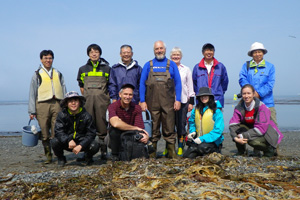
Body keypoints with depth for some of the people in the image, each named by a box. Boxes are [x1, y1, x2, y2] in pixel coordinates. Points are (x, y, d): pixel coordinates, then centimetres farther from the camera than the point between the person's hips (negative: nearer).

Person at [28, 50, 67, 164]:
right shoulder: (37, 74, 12)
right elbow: (32, 93, 8)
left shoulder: (58, 74, 19)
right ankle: (48, 156, 10)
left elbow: (64, 91, 15)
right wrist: (32, 111, 0)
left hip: (57, 104, 1)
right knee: (45, 134, 1)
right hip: (42, 104, -1)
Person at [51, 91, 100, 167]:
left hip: (82, 142, -1)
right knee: (54, 142, -28)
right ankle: (61, 159, 6)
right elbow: (59, 131, -17)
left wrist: (80, 146, -26)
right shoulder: (62, 115, -8)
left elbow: (91, 133, -12)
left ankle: (88, 157, 10)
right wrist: (69, 141, -36)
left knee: (95, 146, -29)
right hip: (67, 143, 1)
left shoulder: (86, 115, -10)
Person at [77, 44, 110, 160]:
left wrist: (107, 98, 3)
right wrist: (87, 98, 9)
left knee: (102, 127, -1)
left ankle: (104, 152, 7)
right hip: (87, 101, 1)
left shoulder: (106, 68, 10)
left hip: (102, 101, -1)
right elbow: (81, 87, 17)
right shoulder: (83, 69, 14)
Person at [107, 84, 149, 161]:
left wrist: (146, 136, -38)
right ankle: (115, 155, -10)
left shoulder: (137, 108, -6)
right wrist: (135, 128, -29)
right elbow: (115, 123, -37)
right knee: (114, 129, -34)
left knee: (142, 136, -27)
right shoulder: (113, 106, -17)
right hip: (117, 140, -3)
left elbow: (140, 128, -14)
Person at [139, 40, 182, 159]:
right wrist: (142, 101, -1)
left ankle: (171, 152, 7)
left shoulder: (172, 65, 11)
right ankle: (152, 152, 13)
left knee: (169, 128, 0)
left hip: (168, 103, 0)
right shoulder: (148, 65, 12)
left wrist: (178, 100, -1)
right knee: (153, 128, 4)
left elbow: (178, 83, 8)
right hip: (152, 103, 1)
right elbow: (142, 84, 9)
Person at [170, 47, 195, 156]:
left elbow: (190, 86, 11)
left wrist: (191, 102, 5)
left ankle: (180, 148, 9)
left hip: (183, 101, 0)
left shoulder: (186, 69, 12)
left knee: (181, 124, 0)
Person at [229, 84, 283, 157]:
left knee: (252, 140, -34)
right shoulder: (239, 108, -7)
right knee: (237, 128, -23)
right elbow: (233, 124, -17)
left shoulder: (261, 107, -21)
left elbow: (262, 128, -28)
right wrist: (235, 137, -37)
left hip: (266, 134, -4)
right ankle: (241, 151, -2)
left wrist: (244, 136, -33)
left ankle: (269, 149, -2)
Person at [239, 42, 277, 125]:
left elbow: (270, 84, 0)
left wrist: (259, 93, -13)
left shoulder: (270, 66, 10)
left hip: (267, 102, 0)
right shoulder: (246, 66, 12)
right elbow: (242, 80, 0)